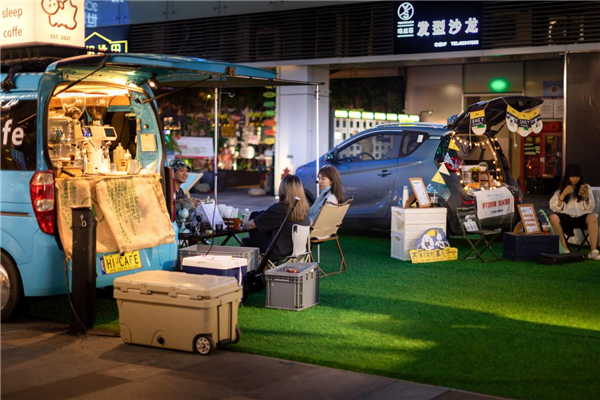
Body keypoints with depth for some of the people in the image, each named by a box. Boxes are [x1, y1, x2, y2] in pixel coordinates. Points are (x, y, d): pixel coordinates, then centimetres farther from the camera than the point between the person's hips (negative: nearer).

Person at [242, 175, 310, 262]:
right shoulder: (304, 208, -5)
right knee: (262, 215, 15)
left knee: (254, 215, 6)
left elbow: (252, 224, -10)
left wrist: (244, 226, 13)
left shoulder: (279, 208, -23)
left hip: (277, 254, -7)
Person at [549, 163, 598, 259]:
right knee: (553, 217, -32)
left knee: (593, 217, -34)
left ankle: (593, 251, -38)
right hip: (566, 218, 0)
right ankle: (565, 249, -27)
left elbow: (590, 208, 7)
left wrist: (586, 197, -13)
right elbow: (554, 208, 1)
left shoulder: (586, 187, 14)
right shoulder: (560, 190, 12)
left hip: (582, 216, 0)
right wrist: (563, 194, -11)